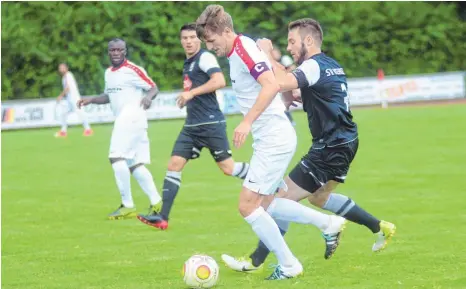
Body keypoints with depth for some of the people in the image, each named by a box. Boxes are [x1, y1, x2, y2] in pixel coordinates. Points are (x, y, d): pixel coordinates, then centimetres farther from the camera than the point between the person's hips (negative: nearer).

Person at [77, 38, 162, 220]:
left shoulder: (133, 70, -9)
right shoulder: (108, 72, 17)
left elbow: (153, 88, -8)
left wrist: (148, 97, -29)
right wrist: (91, 100, 15)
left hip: (132, 117, -9)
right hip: (122, 121, 9)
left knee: (117, 157, -16)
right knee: (135, 166, 7)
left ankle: (127, 206, -13)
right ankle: (156, 202, 10)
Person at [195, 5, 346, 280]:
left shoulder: (244, 49, -18)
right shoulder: (236, 52, 12)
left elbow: (272, 85, -31)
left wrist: (247, 122, -34)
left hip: (274, 141, -10)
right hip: (270, 140, 10)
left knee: (248, 206, -9)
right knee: (265, 205, 17)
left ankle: (289, 266, 1)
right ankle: (329, 223, 27)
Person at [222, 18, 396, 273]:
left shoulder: (314, 65, -16)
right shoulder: (332, 66, 13)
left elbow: (282, 83, -33)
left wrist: (267, 53, -20)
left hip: (330, 148, -10)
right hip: (344, 142, 10)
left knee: (285, 197, -5)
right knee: (317, 196, 29)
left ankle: (255, 261, 0)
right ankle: (380, 228, 32)